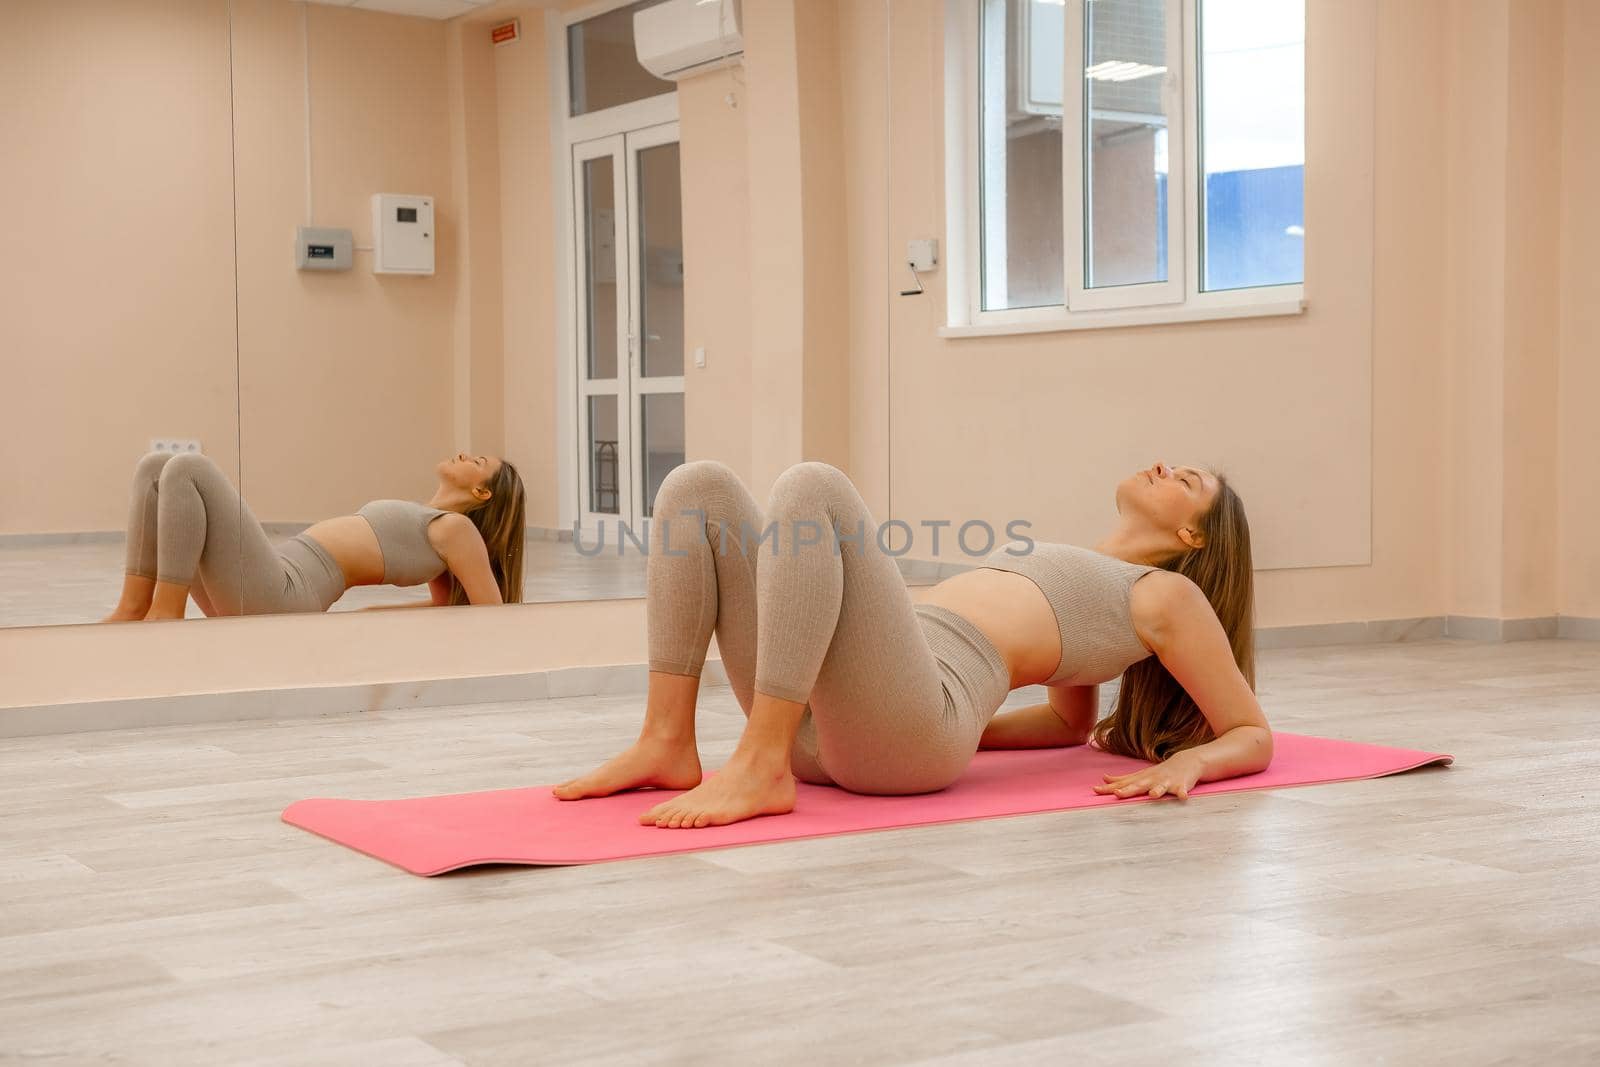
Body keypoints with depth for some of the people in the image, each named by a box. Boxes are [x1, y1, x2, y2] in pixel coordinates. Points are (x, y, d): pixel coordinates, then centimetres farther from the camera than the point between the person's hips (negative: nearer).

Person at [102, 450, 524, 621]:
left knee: (188, 469, -20)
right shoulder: (425, 522, 26)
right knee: (155, 467, 7)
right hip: (260, 592, 9)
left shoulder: (457, 527, 2)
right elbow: (450, 603, 37)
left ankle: (165, 615, -16)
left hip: (279, 596, -9)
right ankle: (133, 610, -6)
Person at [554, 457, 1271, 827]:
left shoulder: (1167, 594, 17)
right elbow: (1073, 721, 45)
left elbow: (1253, 737, 12)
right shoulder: (1075, 578, 36)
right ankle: (667, 746, -8)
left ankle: (761, 767, -27)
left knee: (812, 487, -26)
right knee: (698, 487, 2)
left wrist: (1187, 763, -9)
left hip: (925, 705, -8)